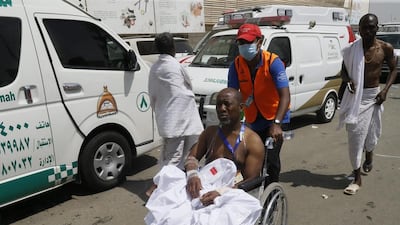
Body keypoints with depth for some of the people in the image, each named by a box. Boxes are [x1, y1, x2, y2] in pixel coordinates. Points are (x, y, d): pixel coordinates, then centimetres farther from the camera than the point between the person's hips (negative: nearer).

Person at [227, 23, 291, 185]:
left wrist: (276, 124, -40)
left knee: (270, 160, -12)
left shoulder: (273, 62, -19)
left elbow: (285, 96, -27)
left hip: (274, 118, -4)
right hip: (252, 120, 4)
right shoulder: (236, 65, -8)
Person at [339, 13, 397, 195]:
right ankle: (357, 178, 4)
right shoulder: (352, 49, -7)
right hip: (355, 95, -1)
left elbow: (393, 69, 7)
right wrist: (348, 81, -18)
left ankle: (368, 157, 49)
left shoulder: (385, 48, -5)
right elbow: (344, 71, 4)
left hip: (373, 95, 1)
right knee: (355, 135, -4)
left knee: (371, 132, 14)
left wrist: (385, 90, -6)